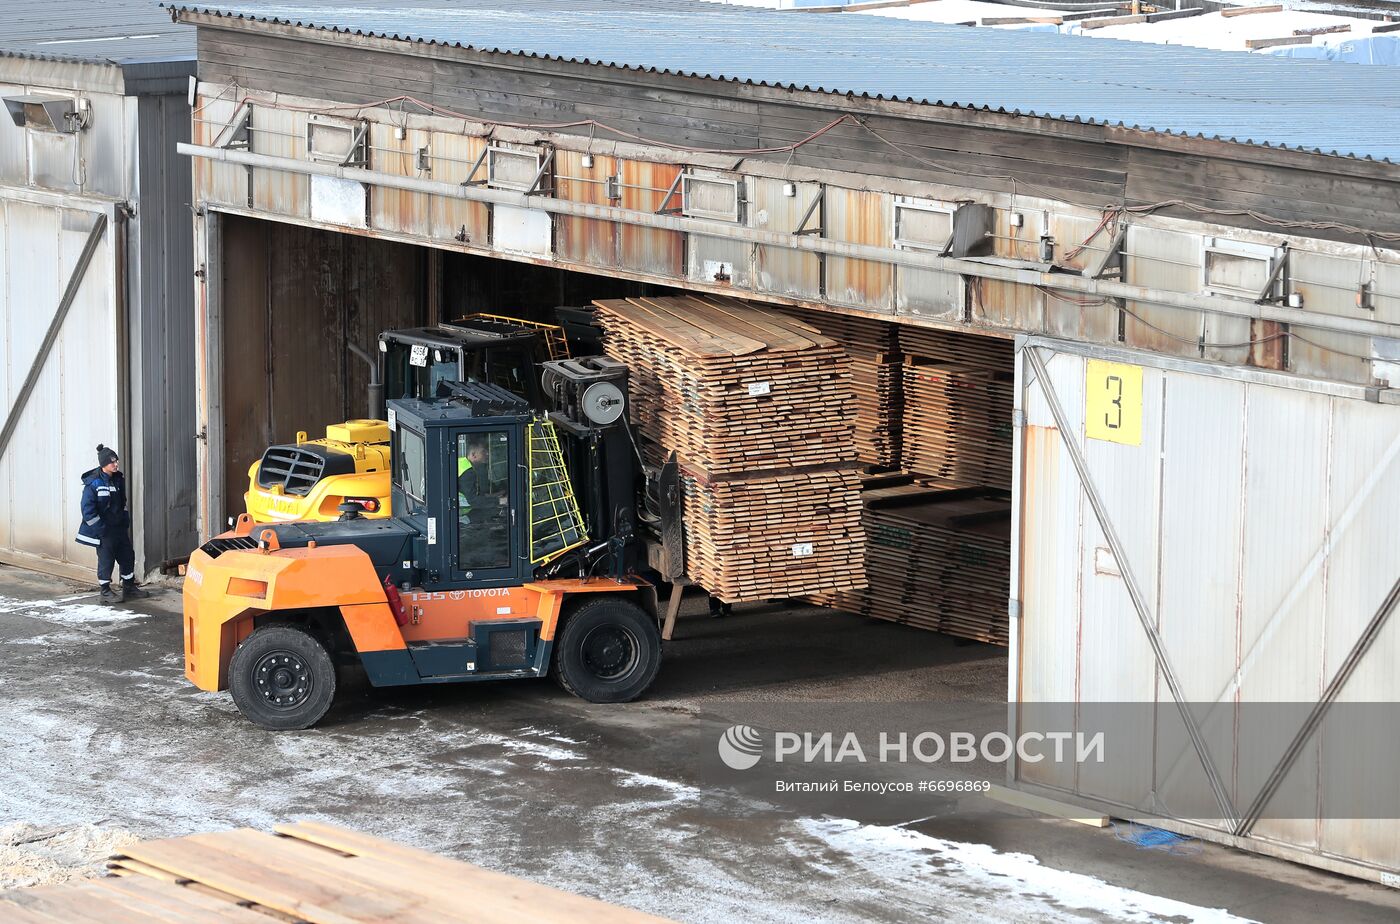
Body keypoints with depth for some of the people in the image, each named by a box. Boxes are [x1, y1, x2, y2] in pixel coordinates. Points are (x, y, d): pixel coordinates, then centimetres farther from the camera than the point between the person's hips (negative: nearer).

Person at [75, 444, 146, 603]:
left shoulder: (118, 479, 5)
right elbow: (88, 508, -18)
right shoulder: (93, 483, -16)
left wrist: (125, 521, 10)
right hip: (103, 530, -7)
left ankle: (129, 587, 28)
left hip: (119, 528, 7)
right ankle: (105, 592, 10)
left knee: (128, 556, 13)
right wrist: (100, 528, -18)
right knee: (106, 560, -1)